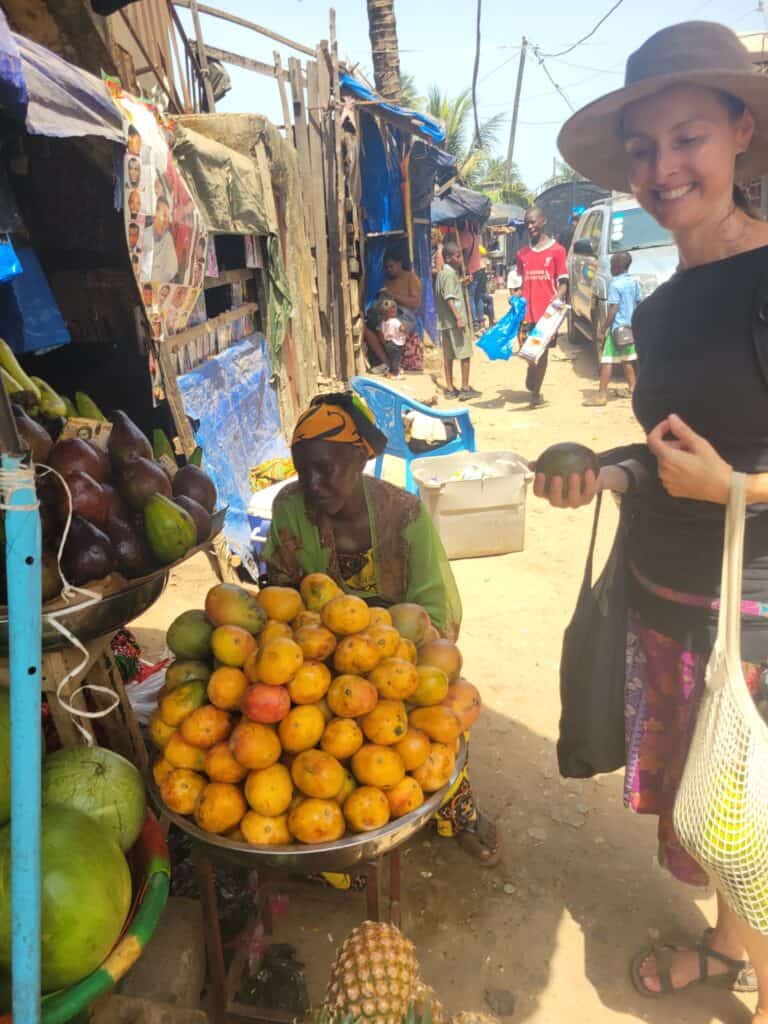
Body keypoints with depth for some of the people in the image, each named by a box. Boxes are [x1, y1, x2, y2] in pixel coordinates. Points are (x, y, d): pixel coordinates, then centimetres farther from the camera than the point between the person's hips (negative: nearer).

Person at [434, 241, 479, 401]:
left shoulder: (442, 273, 15)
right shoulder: (449, 274, -13)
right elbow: (449, 298, -21)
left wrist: (461, 282, 22)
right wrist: (459, 318, -24)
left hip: (445, 321, 10)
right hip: (454, 320, -10)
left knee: (448, 355, 10)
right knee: (465, 353, -3)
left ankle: (450, 388, 14)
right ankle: (465, 388, -1)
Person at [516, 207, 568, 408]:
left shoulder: (556, 250, 2)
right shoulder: (522, 253, 13)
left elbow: (563, 282, -2)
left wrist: (557, 298, -20)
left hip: (547, 312, -3)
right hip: (527, 312, 3)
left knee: (542, 352, 4)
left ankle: (535, 391, 13)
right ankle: (534, 391, 21)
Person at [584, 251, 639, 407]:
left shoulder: (615, 284, -14)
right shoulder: (634, 283, 9)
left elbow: (613, 310, -18)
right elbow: (637, 305, 13)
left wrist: (604, 329, -14)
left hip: (617, 328, -8)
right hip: (629, 327, 8)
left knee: (607, 361, -7)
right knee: (627, 360, 18)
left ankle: (601, 395, -9)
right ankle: (633, 389, 23)